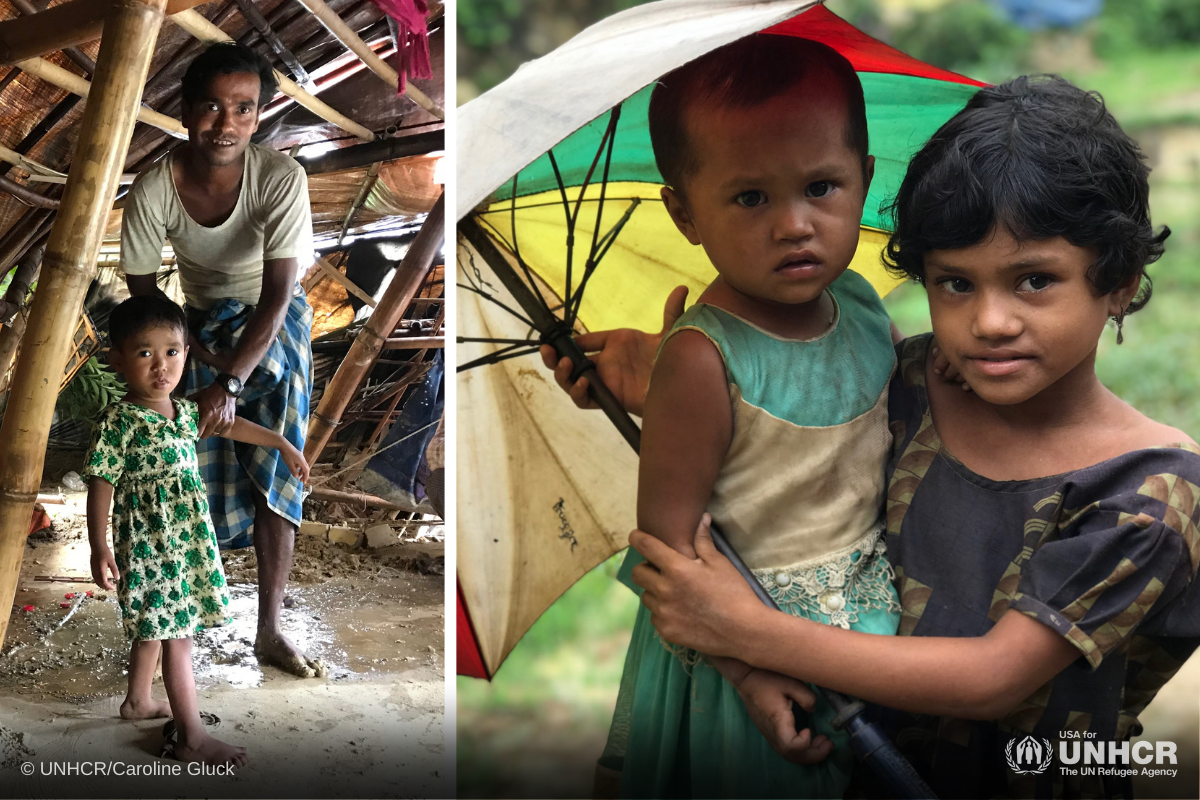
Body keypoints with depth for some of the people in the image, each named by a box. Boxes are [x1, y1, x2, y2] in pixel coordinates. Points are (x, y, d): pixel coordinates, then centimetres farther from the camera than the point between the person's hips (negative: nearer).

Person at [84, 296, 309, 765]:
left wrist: (282, 444, 27)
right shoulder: (118, 422, -16)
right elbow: (101, 485, -14)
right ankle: (192, 737, 0)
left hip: (187, 542, 8)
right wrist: (99, 548, -18)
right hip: (147, 548, -8)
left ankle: (138, 700, 43)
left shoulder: (186, 412, 5)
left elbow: (230, 425, 22)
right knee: (176, 635, -6)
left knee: (154, 625, 23)